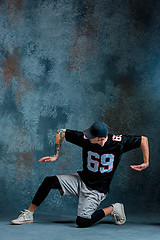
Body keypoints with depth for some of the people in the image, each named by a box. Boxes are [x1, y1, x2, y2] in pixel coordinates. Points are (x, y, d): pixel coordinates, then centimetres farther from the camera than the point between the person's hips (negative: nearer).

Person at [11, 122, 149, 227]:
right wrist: (56, 155, -5)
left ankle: (113, 209, 3)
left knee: (82, 222, -22)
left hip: (97, 190, -4)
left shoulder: (118, 142, -21)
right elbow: (61, 132, -4)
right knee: (50, 181, -18)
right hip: (81, 181, 4)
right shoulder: (85, 138, -15)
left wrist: (146, 163, -11)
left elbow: (143, 139, -8)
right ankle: (28, 215, -3)